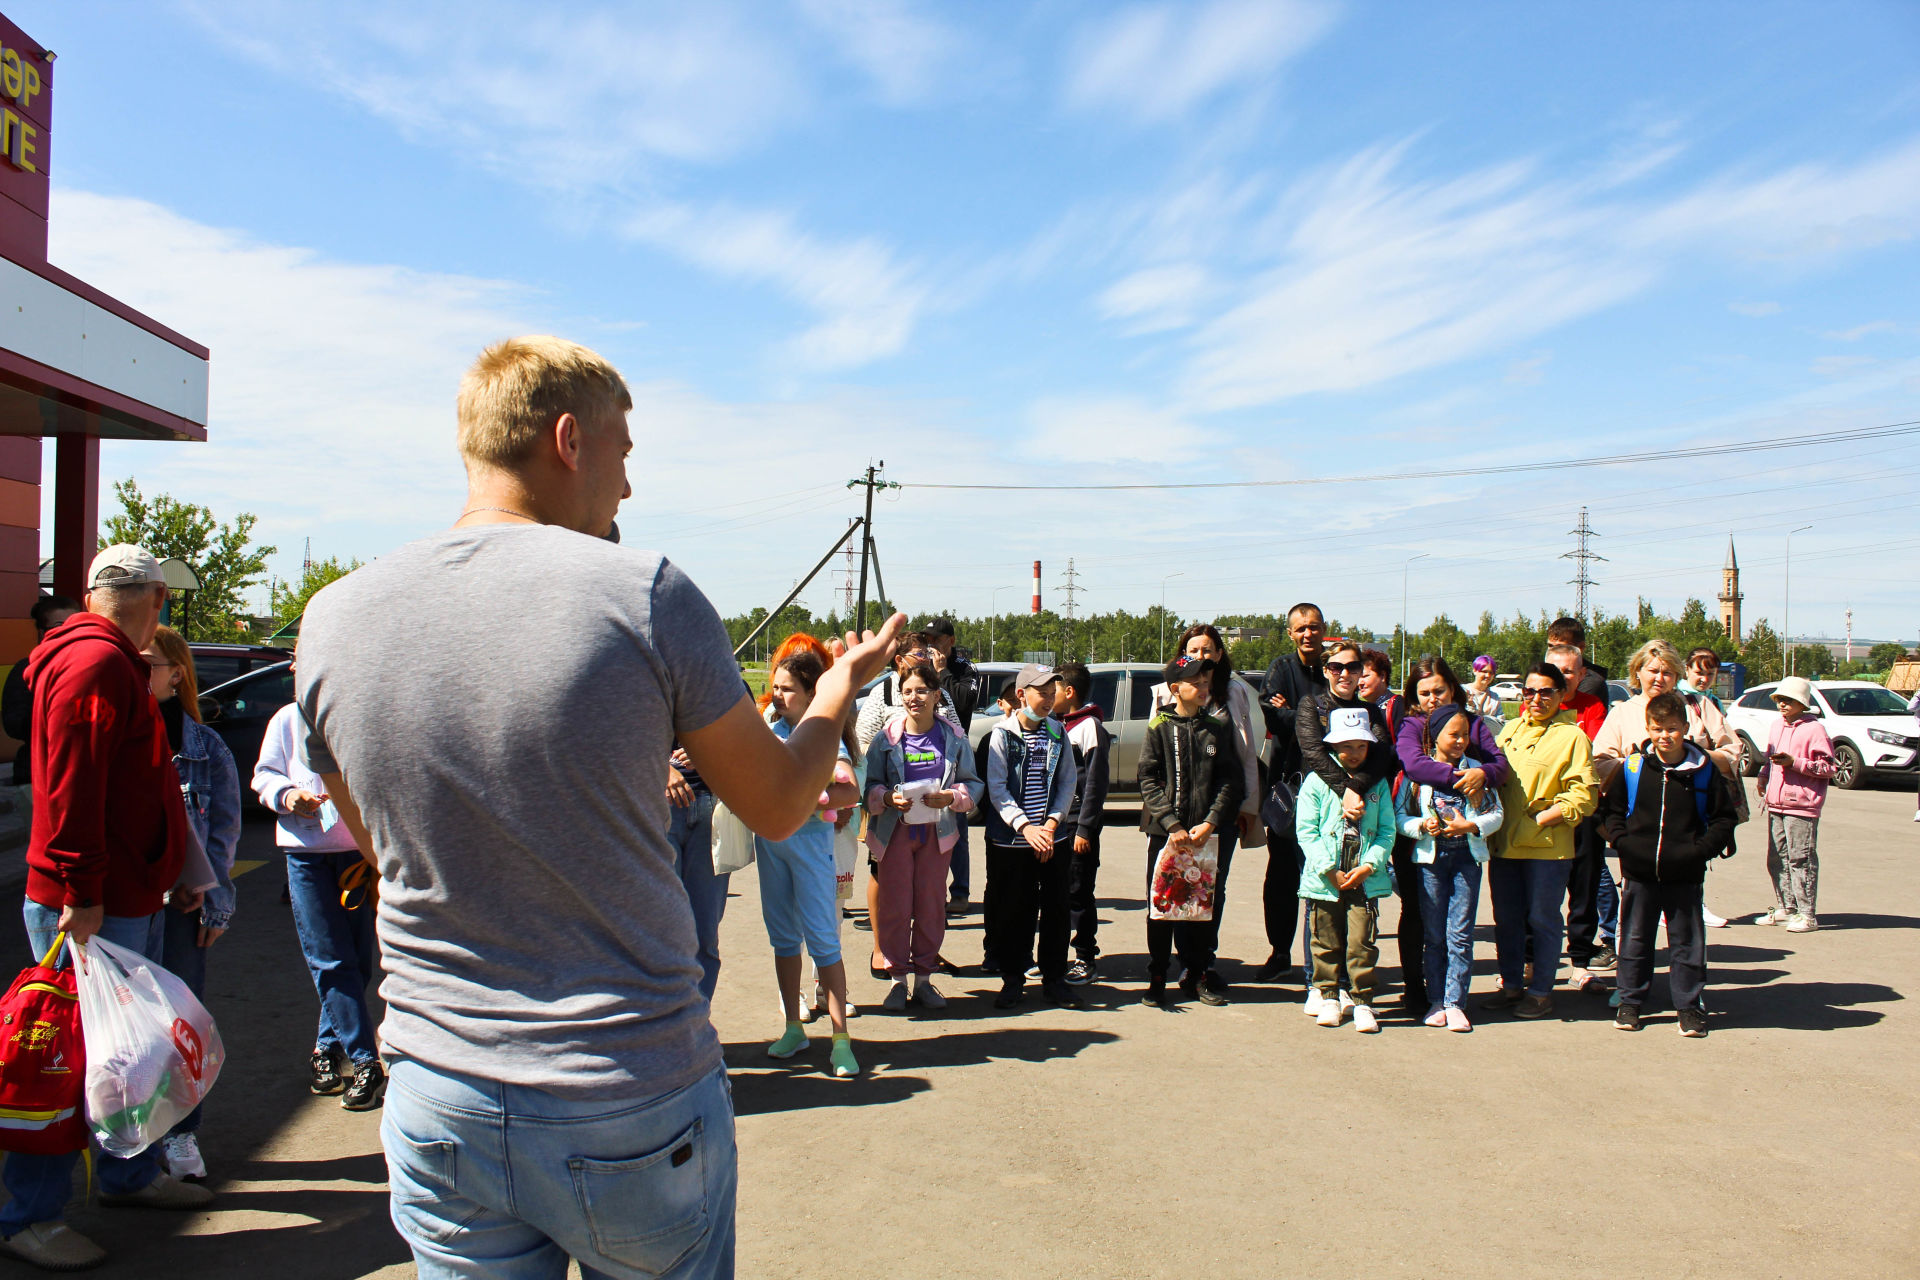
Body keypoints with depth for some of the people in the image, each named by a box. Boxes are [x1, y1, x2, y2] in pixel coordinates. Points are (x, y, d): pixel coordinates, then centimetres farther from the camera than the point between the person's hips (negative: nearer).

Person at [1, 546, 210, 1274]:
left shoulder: (117, 667, 19)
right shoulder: (95, 663, -15)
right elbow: (72, 786, -23)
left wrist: (172, 875, 27)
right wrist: (81, 892, -24)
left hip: (131, 899, 10)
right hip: (90, 908, -10)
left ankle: (130, 1174, 31)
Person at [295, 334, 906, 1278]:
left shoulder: (334, 620, -5)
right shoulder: (647, 596, -16)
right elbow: (778, 808, -2)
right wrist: (837, 692, 18)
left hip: (439, 1103, 3)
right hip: (634, 1106, -3)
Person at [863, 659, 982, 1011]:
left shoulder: (953, 737, 2)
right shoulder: (887, 737, 0)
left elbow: (973, 783, 5)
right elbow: (869, 783, 1)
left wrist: (953, 797, -15)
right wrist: (887, 798, -19)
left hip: (937, 832, 1)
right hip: (896, 831, -1)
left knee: (932, 906, 6)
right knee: (895, 906, -1)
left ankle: (924, 978, 19)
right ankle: (898, 979, 12)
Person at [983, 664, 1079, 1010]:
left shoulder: (1058, 732, 7)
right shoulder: (1003, 734, -3)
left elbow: (1068, 781, 6)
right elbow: (996, 787, -8)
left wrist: (1052, 822, -7)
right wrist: (1025, 827, -17)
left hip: (1052, 839, 3)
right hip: (1010, 840, -3)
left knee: (1055, 909, 6)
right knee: (1012, 912, 4)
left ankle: (1054, 977, 19)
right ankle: (1012, 978, 18)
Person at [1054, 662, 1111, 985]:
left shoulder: (1090, 726, -9)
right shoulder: (1058, 726, 15)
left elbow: (1096, 782, -13)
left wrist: (1085, 829, -16)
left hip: (1078, 823, -7)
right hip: (1055, 822, 7)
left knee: (1079, 891, -2)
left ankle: (1086, 958, 8)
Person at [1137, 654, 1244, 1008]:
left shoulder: (1220, 727, 6)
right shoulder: (1159, 727, 2)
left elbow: (1231, 780, 2)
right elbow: (1148, 781, -3)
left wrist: (1209, 823, -10)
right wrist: (1172, 824, -14)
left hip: (1208, 833, 1)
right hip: (1164, 832, -1)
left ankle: (1197, 975, 19)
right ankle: (1157, 977, 16)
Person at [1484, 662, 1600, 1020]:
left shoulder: (1573, 737, -5)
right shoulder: (1511, 728, 13)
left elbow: (1583, 796, -10)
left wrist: (1538, 820, -16)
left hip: (1546, 847, -6)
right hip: (1504, 843, 6)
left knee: (1543, 920, 4)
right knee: (1506, 919, 13)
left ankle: (1541, 991, 16)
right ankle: (1511, 985, 25)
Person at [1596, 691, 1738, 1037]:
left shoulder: (1704, 769, -1)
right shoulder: (1632, 766, 1)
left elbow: (1723, 817, 4)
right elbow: (1610, 808, 10)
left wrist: (1700, 850, -8)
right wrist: (1622, 841, -4)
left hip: (1685, 874, -1)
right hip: (1639, 871, 1)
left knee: (1687, 943, 8)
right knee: (1635, 940, 10)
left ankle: (1690, 1006, 20)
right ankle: (1630, 1002, 22)